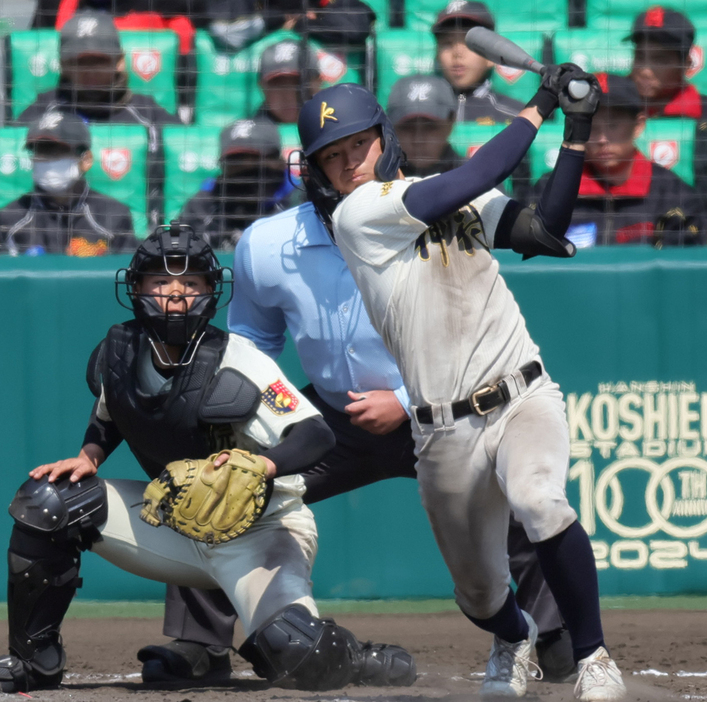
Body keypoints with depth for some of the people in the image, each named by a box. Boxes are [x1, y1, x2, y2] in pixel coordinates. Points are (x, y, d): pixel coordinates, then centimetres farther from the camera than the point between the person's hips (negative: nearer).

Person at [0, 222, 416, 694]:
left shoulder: (237, 365, -24)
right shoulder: (118, 354, -6)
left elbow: (317, 434, -29)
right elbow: (108, 419, 14)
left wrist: (263, 464, -47)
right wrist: (88, 457, -6)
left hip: (260, 532, -5)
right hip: (176, 524, 6)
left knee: (294, 653, -30)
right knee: (48, 502, -10)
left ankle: (354, 659, 9)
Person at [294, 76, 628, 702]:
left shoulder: (462, 200, 10)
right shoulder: (356, 216, -5)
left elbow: (545, 233, -1)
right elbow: (472, 181, -15)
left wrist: (578, 132, -5)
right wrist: (538, 107, -7)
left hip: (523, 398, 1)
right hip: (446, 433, -1)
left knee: (540, 503, -31)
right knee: (478, 591, 11)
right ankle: (514, 636, 49)